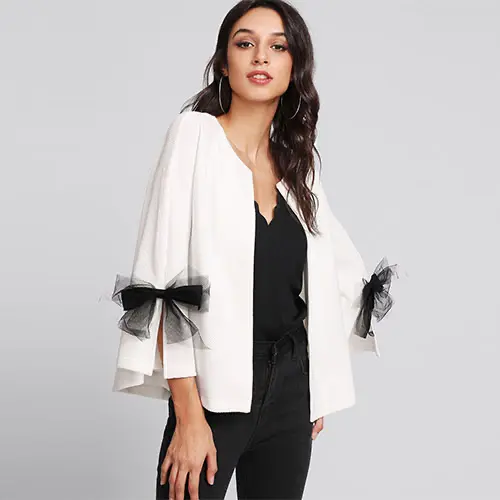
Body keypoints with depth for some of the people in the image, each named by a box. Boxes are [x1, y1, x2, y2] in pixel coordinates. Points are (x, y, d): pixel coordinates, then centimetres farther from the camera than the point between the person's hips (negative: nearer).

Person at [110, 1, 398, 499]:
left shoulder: (297, 163, 8)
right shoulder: (196, 133, -7)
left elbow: (342, 269, 20)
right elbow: (163, 280, -14)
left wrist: (319, 392, 16)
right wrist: (188, 416, -19)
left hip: (291, 387, 5)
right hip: (217, 390, -5)